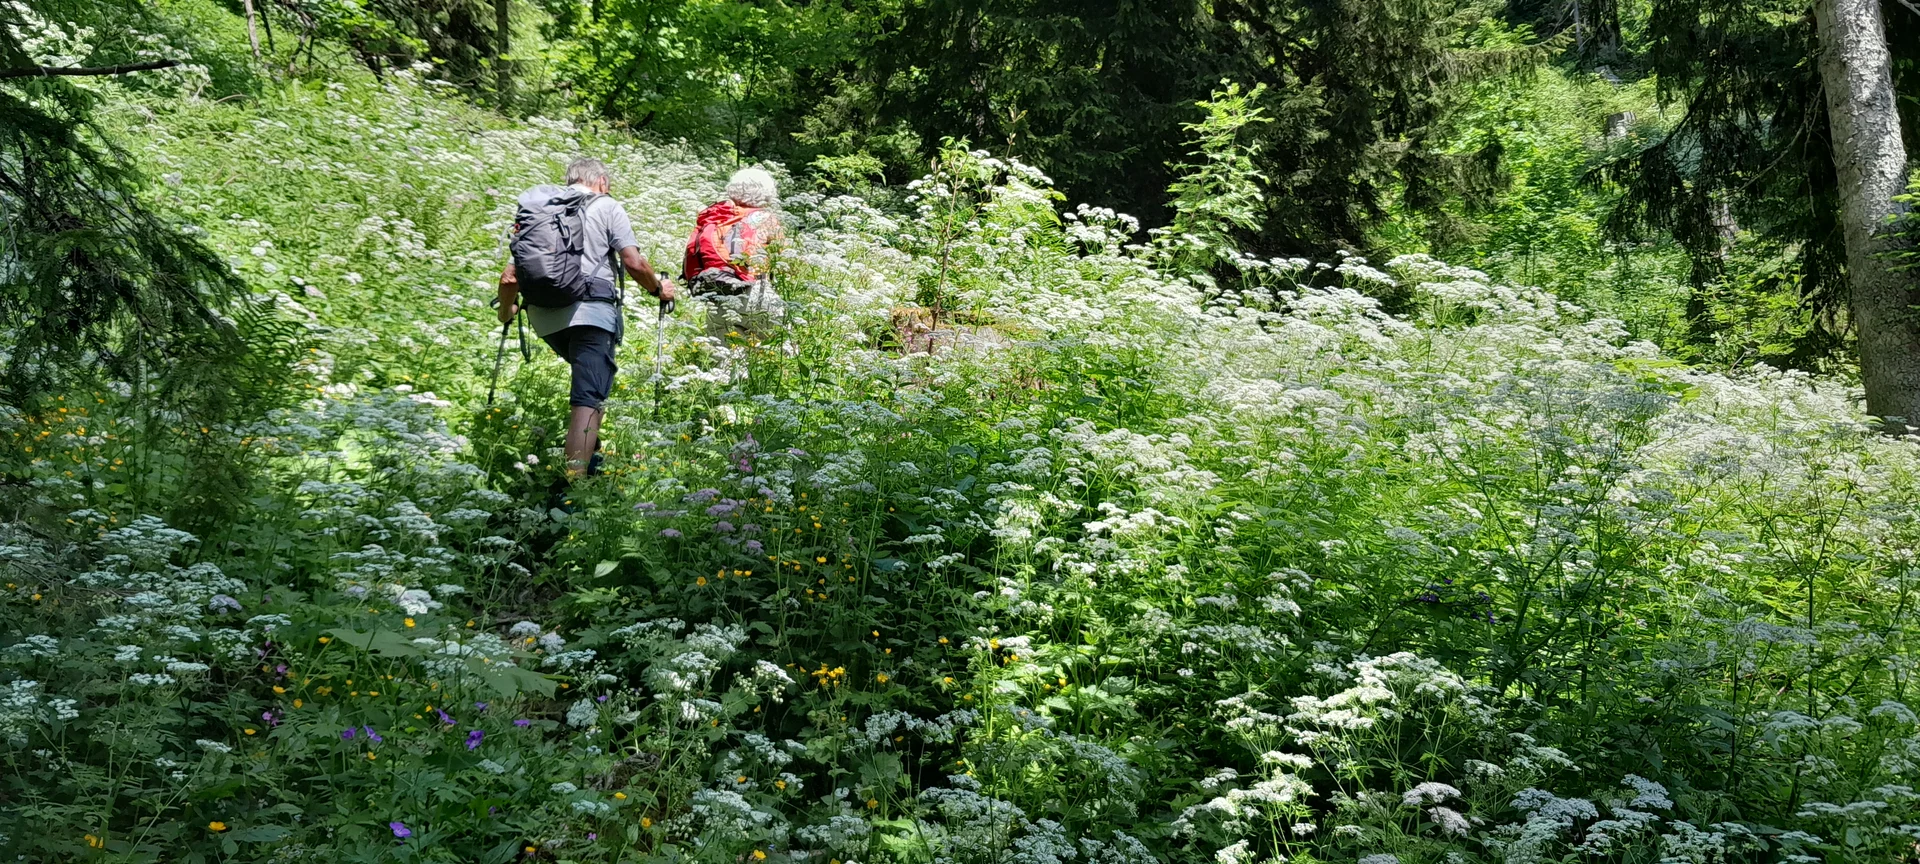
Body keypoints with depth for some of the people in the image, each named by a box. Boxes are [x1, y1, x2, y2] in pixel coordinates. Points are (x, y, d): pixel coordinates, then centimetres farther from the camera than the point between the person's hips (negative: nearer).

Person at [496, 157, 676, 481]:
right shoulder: (606, 207, 7)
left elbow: (511, 275, 11)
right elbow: (633, 263, -3)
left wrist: (507, 308, 30)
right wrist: (659, 288, 15)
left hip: (544, 315, 5)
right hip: (590, 311, -5)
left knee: (588, 376, 28)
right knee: (589, 396, -9)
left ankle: (586, 449, 21)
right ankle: (576, 476, -21)